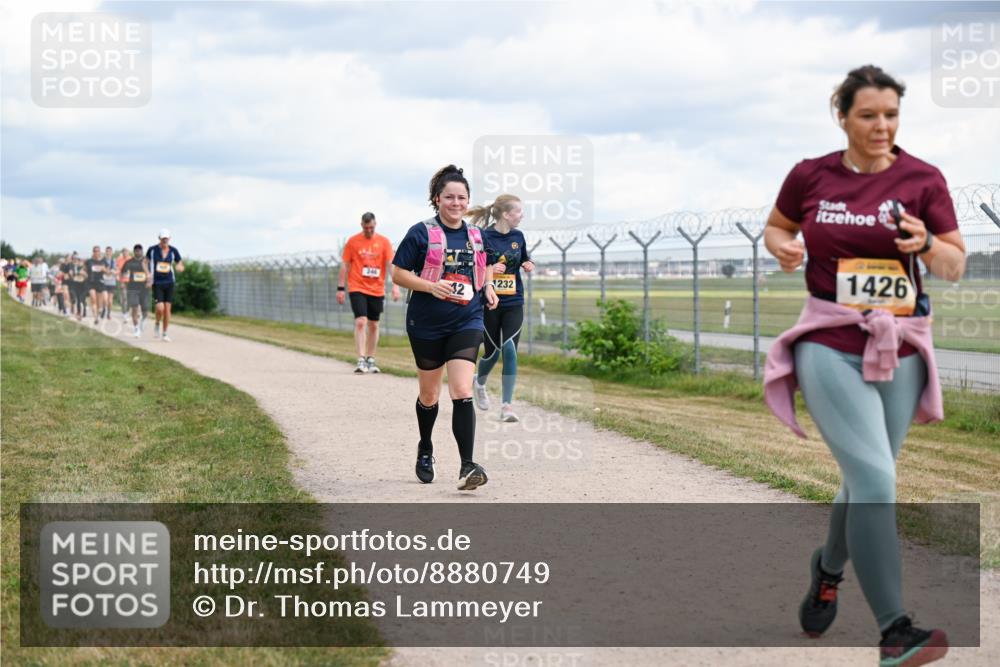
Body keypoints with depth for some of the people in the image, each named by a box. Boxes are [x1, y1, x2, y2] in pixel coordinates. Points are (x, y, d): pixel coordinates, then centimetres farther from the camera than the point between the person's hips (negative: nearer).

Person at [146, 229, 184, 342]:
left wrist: (179, 267, -19)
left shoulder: (173, 251, 0)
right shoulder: (152, 250, -4)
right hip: (157, 283, -2)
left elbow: (181, 267, 6)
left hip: (169, 283, 2)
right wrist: (148, 275, 0)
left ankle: (165, 334, 14)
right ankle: (157, 325, 13)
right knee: (160, 308, -17)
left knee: (167, 308, 1)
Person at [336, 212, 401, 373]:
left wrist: (395, 285, -14)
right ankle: (361, 360, -16)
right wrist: (340, 288, 1)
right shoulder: (352, 242, 1)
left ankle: (370, 360, 20)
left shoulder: (384, 242, 3)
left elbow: (391, 264, -3)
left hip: (377, 290, 2)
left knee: (374, 325, 9)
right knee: (360, 322, -14)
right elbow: (345, 265, 4)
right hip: (357, 288, -2)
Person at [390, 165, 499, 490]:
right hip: (427, 326, -2)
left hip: (467, 323, 2)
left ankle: (467, 466, -17)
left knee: (462, 392, -14)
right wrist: (431, 286, -20)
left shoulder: (476, 235, 6)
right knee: (429, 395, 14)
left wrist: (487, 288, 5)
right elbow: (398, 273, -7)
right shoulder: (421, 233, -8)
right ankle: (425, 450, 40)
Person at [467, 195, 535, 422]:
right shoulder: (483, 237, -11)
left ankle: (506, 405, -7)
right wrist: (488, 269, -24)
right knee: (492, 351, 7)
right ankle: (479, 383, 41)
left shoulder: (518, 237, 5)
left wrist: (529, 265, -1)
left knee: (510, 350, -10)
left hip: (513, 303, 3)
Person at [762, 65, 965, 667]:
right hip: (830, 346, -2)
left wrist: (927, 243, -21)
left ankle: (829, 569, 47)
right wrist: (783, 247, -5)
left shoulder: (922, 179, -2)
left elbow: (956, 267, 0)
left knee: (866, 480, 16)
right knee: (875, 479, -17)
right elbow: (776, 228, 17)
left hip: (899, 349, 2)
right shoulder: (810, 176, -1)